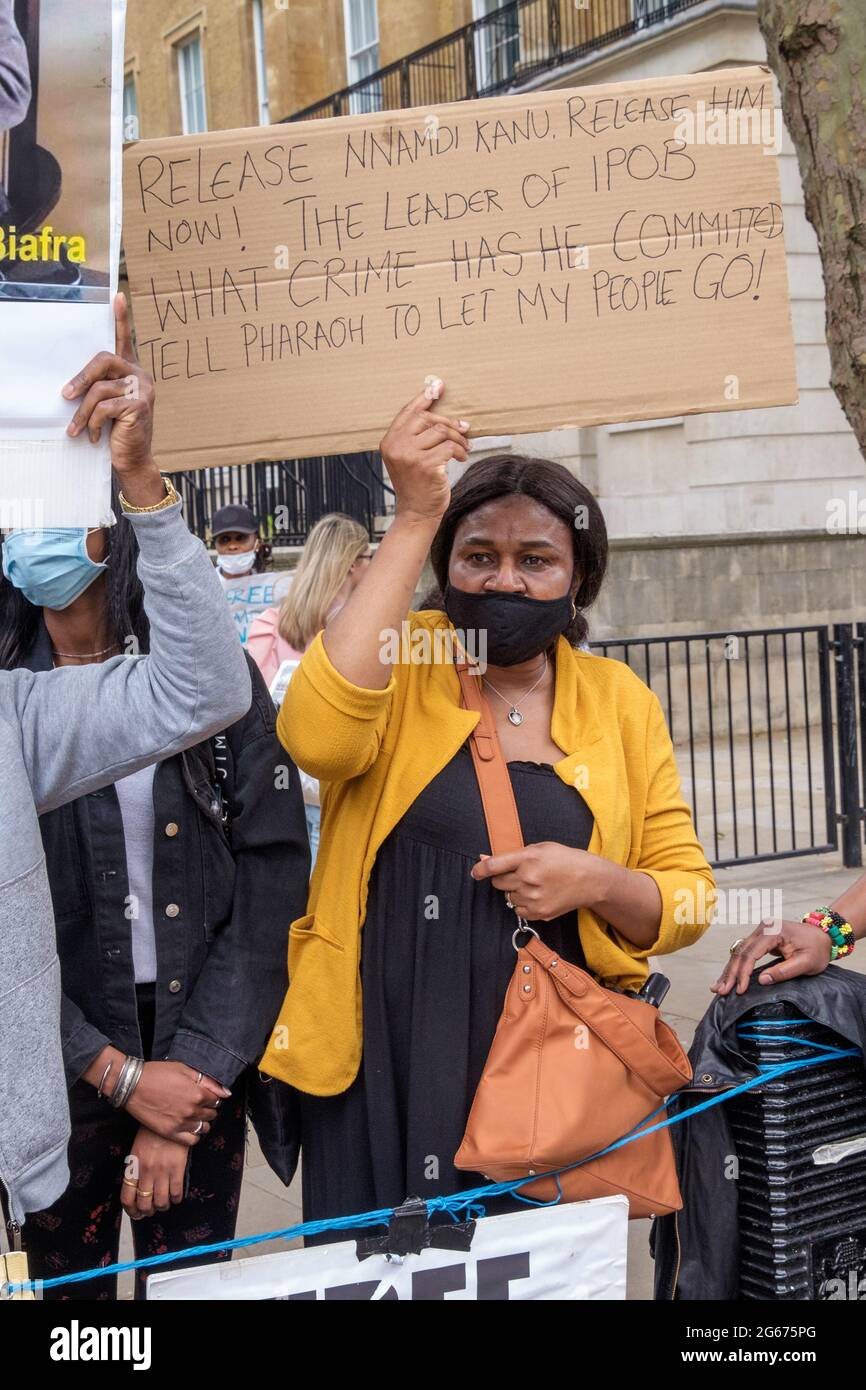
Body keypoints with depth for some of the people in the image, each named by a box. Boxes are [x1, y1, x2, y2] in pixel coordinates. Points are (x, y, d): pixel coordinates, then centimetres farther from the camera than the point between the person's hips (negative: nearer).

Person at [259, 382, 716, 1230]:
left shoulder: (619, 701, 4)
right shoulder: (395, 664, -1)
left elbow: (687, 899, 7)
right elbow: (317, 737, -25)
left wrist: (596, 881, -16)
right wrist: (414, 519, -24)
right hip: (386, 1065, -2)